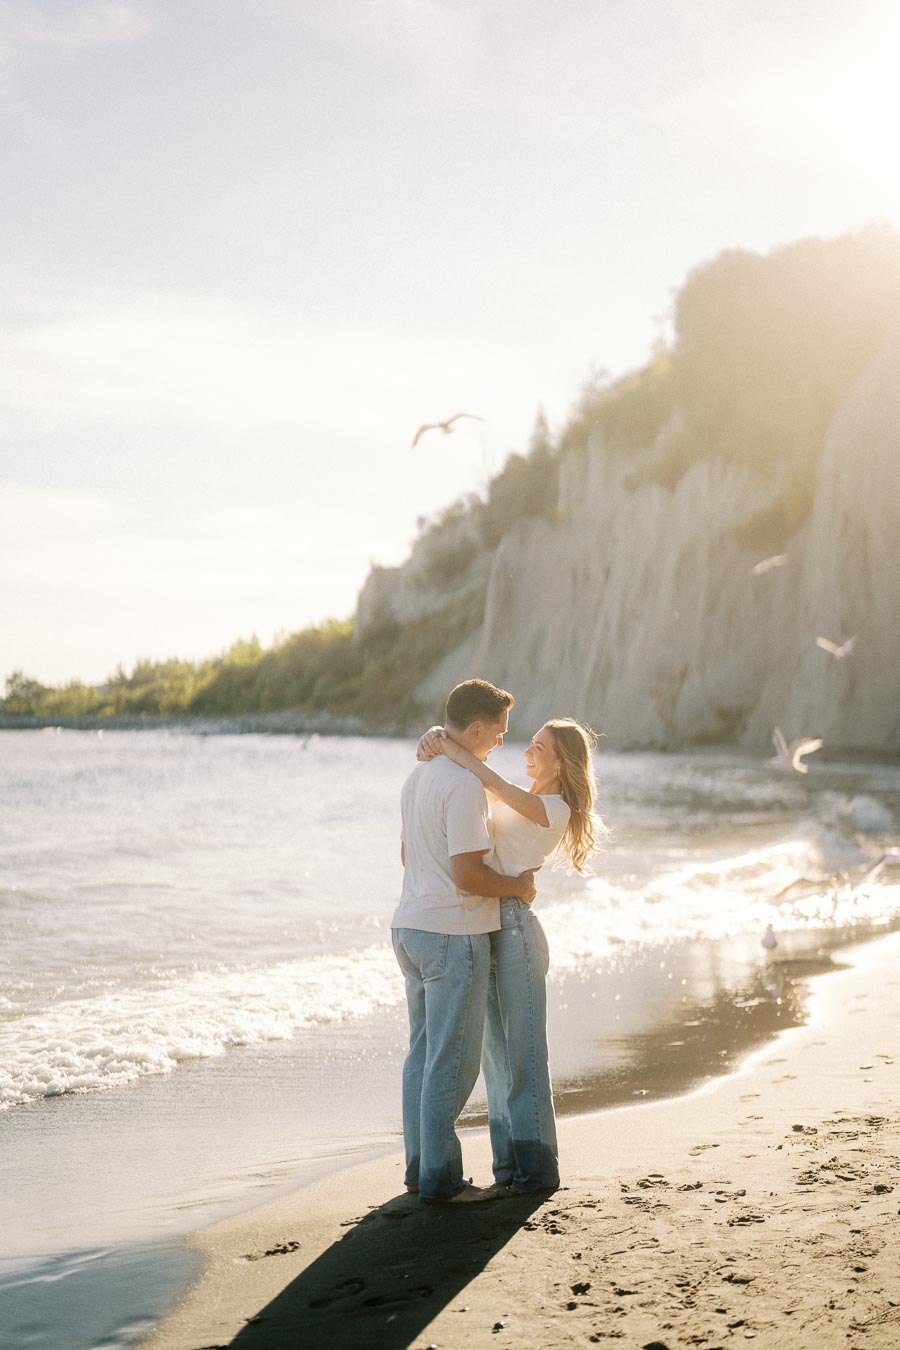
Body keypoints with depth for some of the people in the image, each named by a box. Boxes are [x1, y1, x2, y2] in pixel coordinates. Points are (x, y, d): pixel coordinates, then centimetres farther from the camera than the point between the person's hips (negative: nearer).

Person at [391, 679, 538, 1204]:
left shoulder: (418, 775, 12)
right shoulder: (466, 785, -18)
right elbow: (467, 874, -22)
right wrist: (518, 885, -5)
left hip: (411, 925, 9)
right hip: (454, 934, -9)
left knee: (424, 1054, 14)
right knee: (452, 1061, -2)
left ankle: (421, 1166, 21)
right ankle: (440, 1179, 3)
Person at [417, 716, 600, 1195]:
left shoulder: (556, 810, -8)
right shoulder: (522, 797, 16)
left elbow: (502, 792, -28)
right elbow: (471, 775, 13)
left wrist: (453, 750, -20)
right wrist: (437, 739, -9)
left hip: (514, 928, -8)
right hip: (482, 927, 8)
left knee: (524, 1052, -3)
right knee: (495, 1049, 11)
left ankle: (538, 1166, 6)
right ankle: (510, 1161, 19)